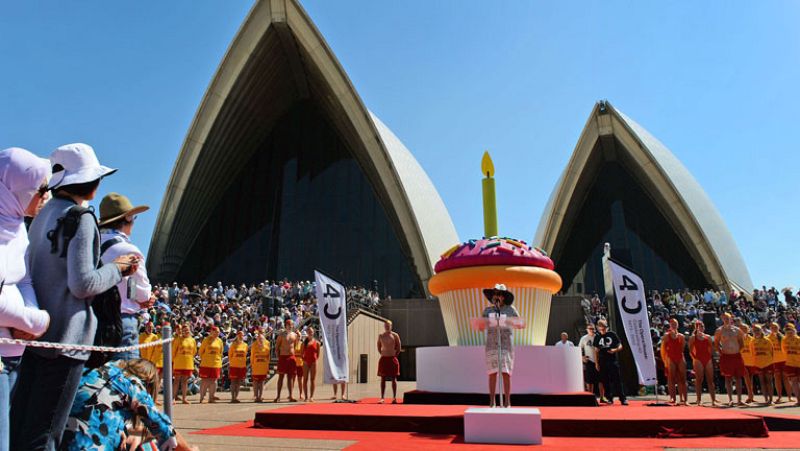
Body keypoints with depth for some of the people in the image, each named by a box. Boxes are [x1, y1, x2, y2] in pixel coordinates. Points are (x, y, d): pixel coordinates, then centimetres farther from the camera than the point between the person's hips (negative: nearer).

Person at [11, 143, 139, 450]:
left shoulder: (42, 215, 14)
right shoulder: (80, 218, -13)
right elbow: (82, 284, -18)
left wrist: (112, 267, 16)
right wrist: (118, 269, -3)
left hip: (36, 330, 9)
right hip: (66, 336, -8)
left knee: (20, 425, 14)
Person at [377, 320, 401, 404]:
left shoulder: (395, 335, -1)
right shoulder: (380, 336, 5)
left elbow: (399, 348, 3)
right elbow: (379, 347, 16)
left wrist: (394, 356, 1)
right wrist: (382, 354, 7)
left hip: (392, 359, -2)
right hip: (383, 359, 2)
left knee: (393, 379, 1)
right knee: (383, 379, 2)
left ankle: (394, 397, 5)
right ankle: (382, 398, 5)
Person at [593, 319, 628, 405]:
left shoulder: (612, 334, 1)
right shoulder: (597, 337, 6)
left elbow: (620, 346, 3)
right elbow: (596, 351, 10)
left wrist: (615, 350, -19)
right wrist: (596, 363, 6)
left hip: (613, 361, -2)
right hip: (602, 362, 2)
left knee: (617, 380, -4)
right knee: (605, 381, 4)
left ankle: (623, 399, 0)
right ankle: (609, 398, 13)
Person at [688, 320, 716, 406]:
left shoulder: (708, 337, 11)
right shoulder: (693, 337, 1)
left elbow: (710, 349, 14)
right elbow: (690, 351, 0)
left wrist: (710, 356, 2)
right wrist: (694, 358, -9)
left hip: (708, 360, 3)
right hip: (698, 360, -3)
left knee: (710, 380, 2)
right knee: (699, 380, 0)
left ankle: (713, 400, 4)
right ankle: (699, 400, 4)